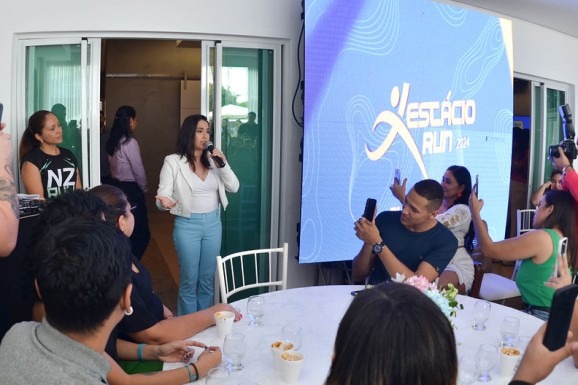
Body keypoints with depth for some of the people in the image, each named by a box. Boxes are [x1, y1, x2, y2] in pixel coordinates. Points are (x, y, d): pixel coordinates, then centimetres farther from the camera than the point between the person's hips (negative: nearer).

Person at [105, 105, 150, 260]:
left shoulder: (112, 142, 7)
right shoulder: (130, 142, -17)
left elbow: (114, 166, 8)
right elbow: (138, 170, -13)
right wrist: (143, 189, 2)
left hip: (117, 186, 9)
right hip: (131, 189, -9)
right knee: (142, 232, -1)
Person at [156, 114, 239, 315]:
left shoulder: (213, 160, 6)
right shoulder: (173, 161, -8)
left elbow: (234, 187, 2)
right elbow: (163, 195, -10)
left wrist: (224, 164, -12)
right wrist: (164, 202, -34)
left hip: (213, 224, 4)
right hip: (188, 225, -4)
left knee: (207, 280, 13)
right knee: (189, 281, 5)